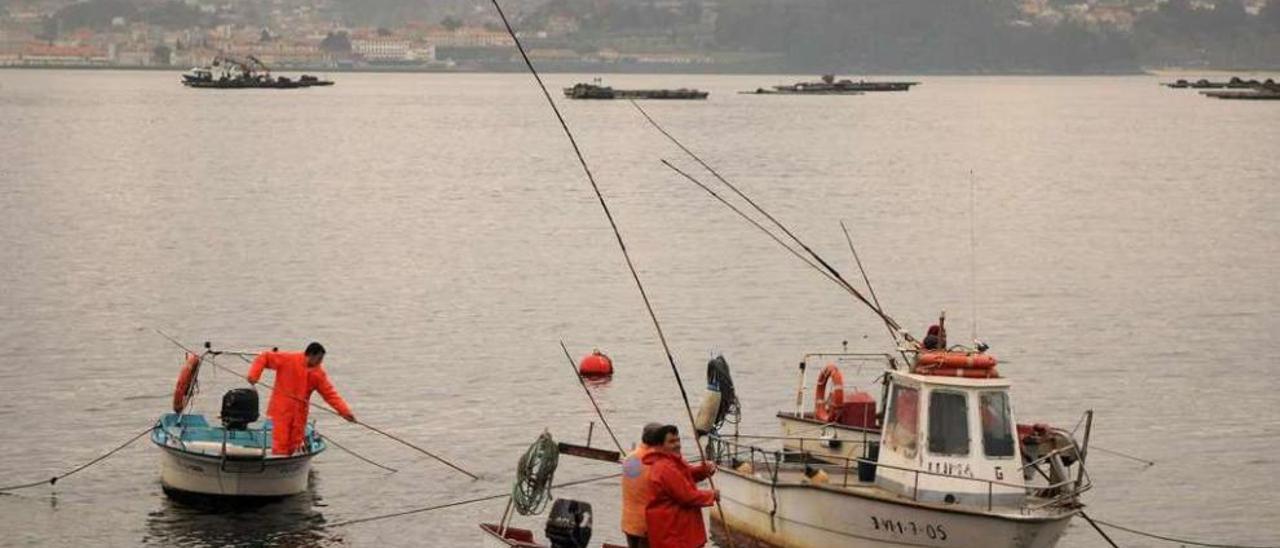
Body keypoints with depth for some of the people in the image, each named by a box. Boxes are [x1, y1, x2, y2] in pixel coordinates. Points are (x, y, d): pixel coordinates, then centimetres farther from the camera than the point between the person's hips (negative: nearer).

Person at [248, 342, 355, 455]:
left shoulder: (319, 374, 0)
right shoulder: (288, 360, -12)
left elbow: (330, 394, -1)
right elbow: (264, 358, -6)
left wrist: (344, 411, -10)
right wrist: (254, 375, -18)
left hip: (300, 412, 5)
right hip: (281, 410, -5)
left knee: (294, 445, 11)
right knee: (281, 442, -8)